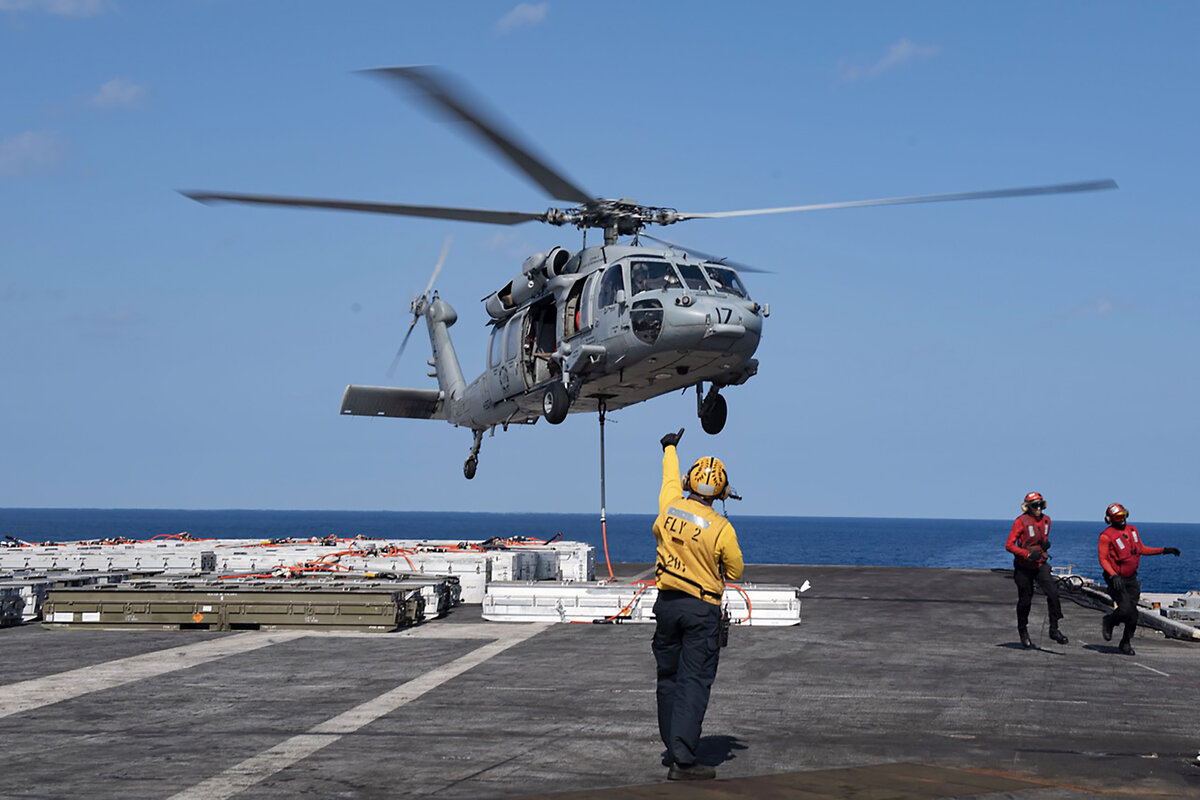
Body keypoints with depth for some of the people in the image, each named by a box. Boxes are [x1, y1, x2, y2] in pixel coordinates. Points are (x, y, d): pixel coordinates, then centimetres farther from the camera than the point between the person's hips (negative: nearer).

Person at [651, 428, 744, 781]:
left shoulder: (669, 507, -5)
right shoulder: (722, 529, -15)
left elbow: (670, 481, 19)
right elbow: (735, 572, -1)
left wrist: (670, 449, 38)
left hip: (666, 603, 5)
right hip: (701, 610, -5)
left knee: (668, 677, 16)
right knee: (694, 682, -6)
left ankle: (674, 748, 26)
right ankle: (682, 760, -14)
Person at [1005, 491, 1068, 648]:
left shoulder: (1046, 520, 5)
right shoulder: (1021, 521, -13)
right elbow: (1009, 545, -15)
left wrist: (1046, 543, -1)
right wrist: (1028, 554, -25)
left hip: (1041, 565, 4)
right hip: (1023, 567, -4)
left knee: (1053, 592, -16)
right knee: (1025, 601, 5)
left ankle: (1054, 629, -8)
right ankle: (1023, 633, 25)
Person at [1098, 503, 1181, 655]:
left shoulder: (1132, 530, 9)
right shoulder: (1106, 536, -13)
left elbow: (1142, 549, 20)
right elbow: (1103, 559, -16)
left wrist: (1164, 550, 15)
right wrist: (1113, 576, -29)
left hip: (1131, 579, 6)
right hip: (1116, 579, -6)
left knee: (1133, 614, 3)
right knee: (1125, 609, -19)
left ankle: (1126, 643, 20)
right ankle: (1109, 622, 14)